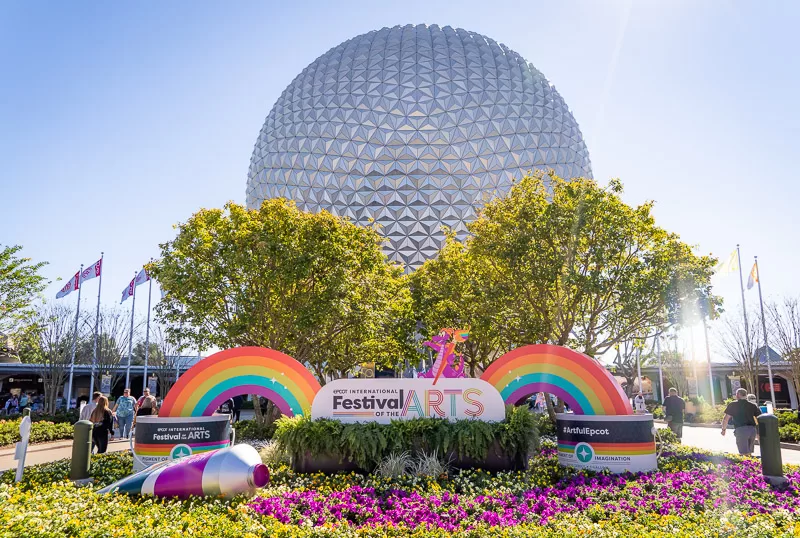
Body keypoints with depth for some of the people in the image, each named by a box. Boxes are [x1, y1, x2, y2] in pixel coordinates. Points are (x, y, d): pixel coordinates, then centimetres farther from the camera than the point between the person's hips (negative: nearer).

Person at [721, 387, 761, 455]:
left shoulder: (732, 405, 4)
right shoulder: (753, 405, 13)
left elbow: (726, 419, 2)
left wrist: (723, 429, 15)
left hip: (741, 430, -4)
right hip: (752, 429, 5)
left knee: (744, 453, -4)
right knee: (750, 452, 18)